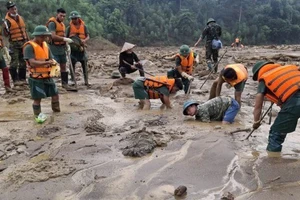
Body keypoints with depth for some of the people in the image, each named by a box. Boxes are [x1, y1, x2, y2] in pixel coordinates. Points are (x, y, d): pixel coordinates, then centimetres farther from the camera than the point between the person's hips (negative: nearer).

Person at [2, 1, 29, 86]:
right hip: (14, 44, -6)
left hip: (23, 43, 6)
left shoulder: (20, 18, 12)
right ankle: (15, 80, -3)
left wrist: (28, 40, 15)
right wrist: (4, 28, -29)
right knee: (14, 62, -8)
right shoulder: (7, 20, -8)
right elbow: (6, 34, -10)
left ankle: (22, 79, 18)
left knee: (23, 62, 10)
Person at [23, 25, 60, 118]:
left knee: (55, 94, 14)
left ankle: (57, 111, 33)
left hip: (47, 76, 7)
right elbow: (32, 62, -25)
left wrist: (53, 62, -15)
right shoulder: (29, 47, -15)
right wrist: (47, 62, -33)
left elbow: (51, 58, 9)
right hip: (36, 78, -7)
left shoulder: (45, 45, 9)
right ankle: (38, 116, 16)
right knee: (37, 98, -1)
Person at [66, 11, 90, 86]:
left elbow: (88, 36, 0)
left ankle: (86, 81, 8)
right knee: (72, 64, 2)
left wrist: (84, 40, -21)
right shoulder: (69, 27, 4)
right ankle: (72, 80, 10)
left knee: (84, 64, 2)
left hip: (81, 48, 1)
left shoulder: (83, 26, 5)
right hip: (73, 48, -1)